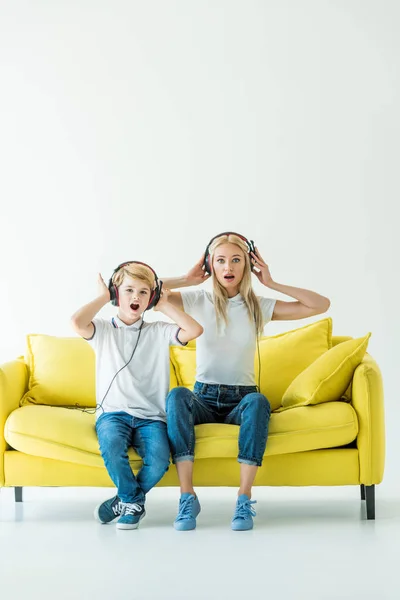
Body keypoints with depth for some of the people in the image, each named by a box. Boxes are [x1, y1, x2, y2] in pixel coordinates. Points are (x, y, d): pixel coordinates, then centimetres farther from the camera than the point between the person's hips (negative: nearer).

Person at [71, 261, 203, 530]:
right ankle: (133, 503, -8)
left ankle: (126, 501, 2)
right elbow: (77, 322, -15)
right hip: (113, 413, -1)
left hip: (151, 416, 1)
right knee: (111, 444, -36)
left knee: (159, 459, -30)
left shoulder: (159, 332, 11)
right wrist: (103, 297, 0)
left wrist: (165, 305, 5)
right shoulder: (103, 330, 8)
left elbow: (195, 330, -6)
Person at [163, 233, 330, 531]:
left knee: (258, 401, -36)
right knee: (177, 395, -34)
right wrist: (187, 280, 1)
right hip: (204, 398, 0)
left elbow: (321, 305, -1)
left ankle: (245, 498, -35)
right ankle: (187, 496, -37)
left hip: (241, 400, 0)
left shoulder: (259, 307, 6)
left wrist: (272, 283, -1)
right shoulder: (197, 302, 5)